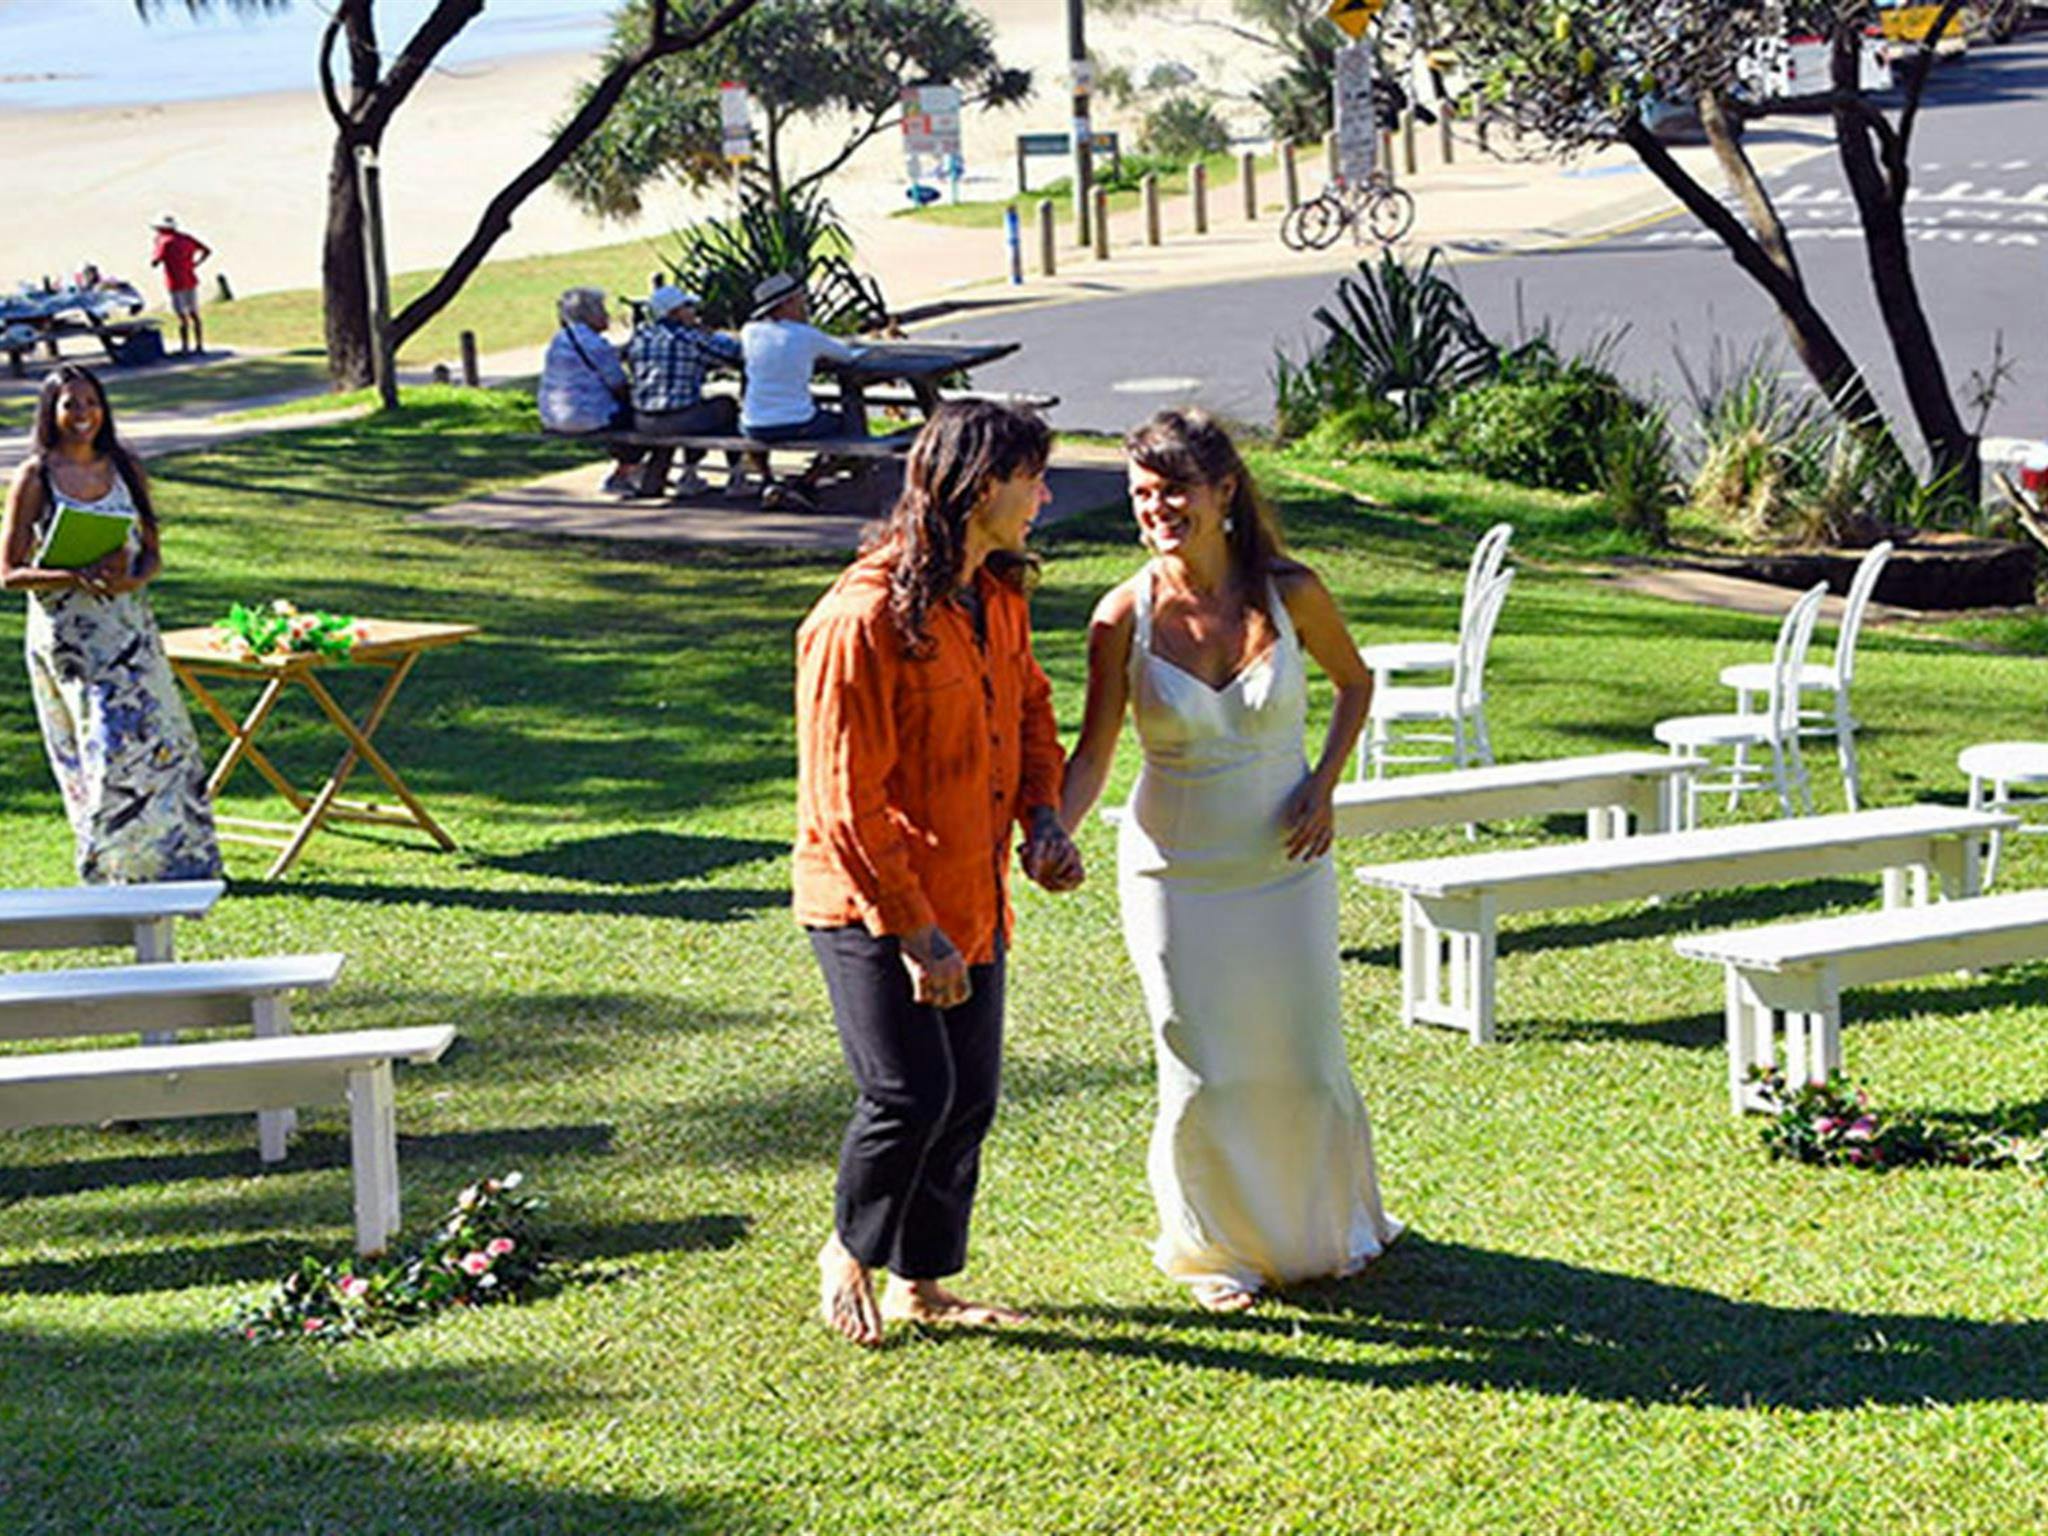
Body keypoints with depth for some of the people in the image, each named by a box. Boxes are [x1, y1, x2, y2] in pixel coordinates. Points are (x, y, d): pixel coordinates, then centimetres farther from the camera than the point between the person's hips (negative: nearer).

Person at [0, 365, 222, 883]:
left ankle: (178, 858, 13)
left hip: (128, 624, 3)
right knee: (102, 749, -4)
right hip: (65, 635, -3)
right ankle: (112, 867, 10)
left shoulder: (124, 469, 6)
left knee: (155, 736, 1)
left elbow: (153, 553, 11)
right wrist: (76, 577, -21)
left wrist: (131, 579, -12)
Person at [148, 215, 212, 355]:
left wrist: (154, 246, 3)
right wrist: (195, 263, 10)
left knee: (182, 317, -5)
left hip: (176, 284, -6)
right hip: (191, 281, 6)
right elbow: (207, 250, 11)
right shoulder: (187, 238, 8)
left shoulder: (165, 242, -12)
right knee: (194, 314, 12)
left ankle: (185, 347, -3)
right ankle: (199, 345, 14)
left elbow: (154, 263, -11)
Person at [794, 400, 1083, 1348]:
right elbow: (848, 801, -21)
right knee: (911, 1093, -13)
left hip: (972, 899, 8)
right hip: (870, 906, -8)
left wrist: (1043, 817, 4)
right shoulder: (865, 617, -22)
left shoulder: (998, 595, 5)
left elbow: (1028, 708, 22)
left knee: (969, 1101, 9)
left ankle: (920, 1285, 25)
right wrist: (916, 933, -20)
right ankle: (847, 1253, 14)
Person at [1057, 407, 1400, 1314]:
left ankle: (1332, 1225, 38)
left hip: (1285, 865, 1)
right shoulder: (1126, 616, -11)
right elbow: (1092, 757, -9)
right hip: (1176, 873, -1)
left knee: (1303, 1062, 9)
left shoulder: (1290, 593, -9)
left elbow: (1354, 681, 10)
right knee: (1203, 1076, 1)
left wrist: (1325, 784, -3)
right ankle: (1218, 1248, 26)